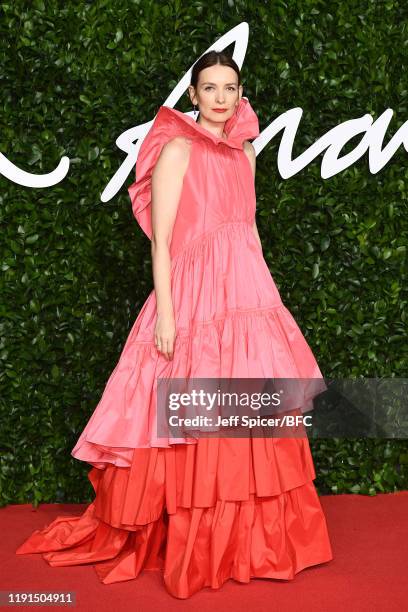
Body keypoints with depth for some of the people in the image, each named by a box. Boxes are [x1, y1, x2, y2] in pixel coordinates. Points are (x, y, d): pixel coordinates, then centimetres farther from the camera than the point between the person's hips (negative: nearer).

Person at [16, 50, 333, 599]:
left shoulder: (244, 150, 15)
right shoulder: (178, 148, -5)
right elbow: (161, 240, -9)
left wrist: (266, 293, 17)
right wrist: (165, 312, -15)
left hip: (248, 293, 7)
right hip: (196, 294, -6)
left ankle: (249, 535, 24)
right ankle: (193, 549, 13)